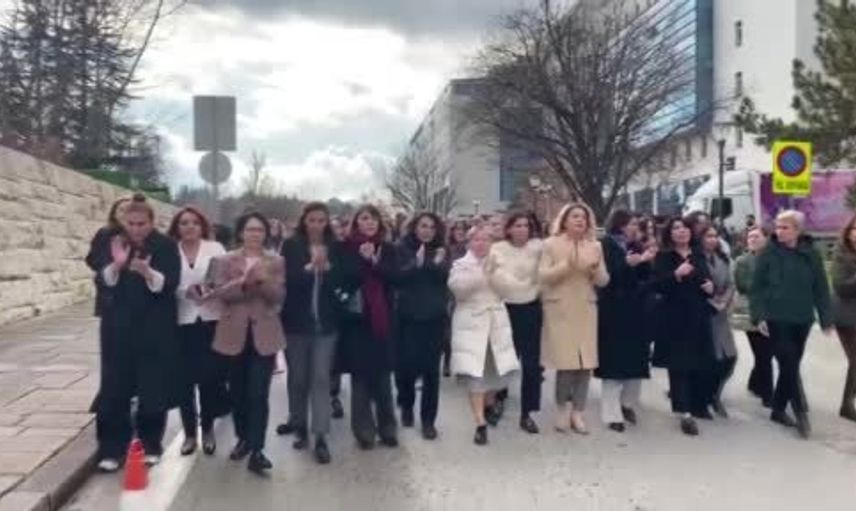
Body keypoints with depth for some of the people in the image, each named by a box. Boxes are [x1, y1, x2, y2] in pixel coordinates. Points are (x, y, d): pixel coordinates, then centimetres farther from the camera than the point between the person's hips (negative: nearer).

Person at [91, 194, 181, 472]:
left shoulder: (165, 246, -5)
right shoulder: (114, 243, 3)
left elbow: (170, 283, -14)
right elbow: (102, 283, -4)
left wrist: (147, 272, -32)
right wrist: (116, 265, -23)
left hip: (155, 328, -2)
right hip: (119, 326, 2)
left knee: (153, 388, 4)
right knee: (115, 388, 0)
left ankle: (150, 446, 18)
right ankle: (112, 449, 10)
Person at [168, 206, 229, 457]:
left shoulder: (215, 248, 6)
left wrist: (214, 288, -20)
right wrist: (185, 291, -18)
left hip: (211, 320, 0)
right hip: (182, 322, 0)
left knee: (210, 376, 1)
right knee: (185, 379, 2)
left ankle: (208, 429, 21)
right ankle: (189, 433, 17)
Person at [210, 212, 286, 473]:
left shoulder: (276, 261, 4)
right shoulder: (225, 261, 4)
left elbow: (279, 297, -4)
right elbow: (220, 293, -7)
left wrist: (264, 280, -22)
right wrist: (243, 282, -24)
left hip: (264, 334, -1)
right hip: (235, 333, 2)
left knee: (259, 393, -7)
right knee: (237, 391, 13)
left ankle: (256, 450, -5)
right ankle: (243, 438, 31)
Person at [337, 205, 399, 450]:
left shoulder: (388, 249, 8)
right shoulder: (347, 248, 1)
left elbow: (392, 277, -3)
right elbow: (344, 279, -9)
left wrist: (374, 260, -15)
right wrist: (363, 259, -16)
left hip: (382, 319, 2)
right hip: (356, 318, -2)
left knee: (382, 375, 5)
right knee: (360, 376, 2)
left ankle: (387, 428, 18)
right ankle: (364, 430, 12)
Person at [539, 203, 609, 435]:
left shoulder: (595, 246, 9)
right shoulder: (551, 244, 1)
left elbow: (603, 281, 6)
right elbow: (543, 276, -8)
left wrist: (596, 269, -14)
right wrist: (566, 265, -19)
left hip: (586, 310, 3)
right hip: (560, 310, -3)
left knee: (586, 362, -1)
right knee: (565, 361, -7)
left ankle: (577, 412, 12)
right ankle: (563, 409, 12)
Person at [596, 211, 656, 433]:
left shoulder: (636, 246, 12)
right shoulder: (606, 245, -6)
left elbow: (645, 276, 8)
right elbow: (607, 275, -17)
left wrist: (645, 261, -9)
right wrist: (627, 264, -29)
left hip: (636, 309, 6)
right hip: (614, 310, -6)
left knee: (635, 358, 9)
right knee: (614, 361, -4)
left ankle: (628, 404, 25)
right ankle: (612, 414, 1)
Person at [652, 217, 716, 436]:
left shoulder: (699, 256, 13)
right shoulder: (663, 257, -4)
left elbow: (707, 280, 23)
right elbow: (657, 285, -15)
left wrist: (711, 287, 1)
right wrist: (676, 274, -29)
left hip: (699, 316, 6)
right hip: (675, 317, -5)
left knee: (702, 363, 8)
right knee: (679, 364, -6)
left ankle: (699, 404, 25)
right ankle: (684, 413, -5)